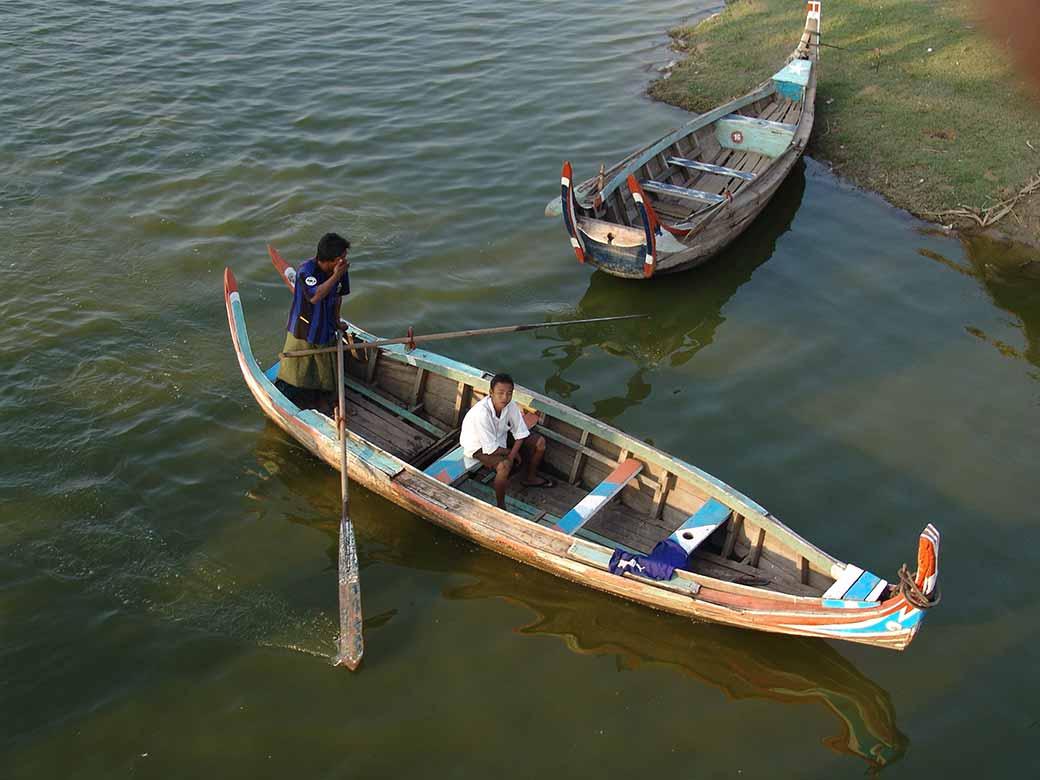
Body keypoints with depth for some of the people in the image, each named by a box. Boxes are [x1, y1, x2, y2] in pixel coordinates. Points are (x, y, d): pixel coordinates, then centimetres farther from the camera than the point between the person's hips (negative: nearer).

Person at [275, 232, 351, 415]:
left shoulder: (340, 270, -6)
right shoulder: (306, 271, -25)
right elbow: (315, 296, -42)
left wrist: (336, 319, 13)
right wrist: (335, 276, -37)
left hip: (326, 334, 5)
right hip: (302, 333, -5)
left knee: (328, 379, 11)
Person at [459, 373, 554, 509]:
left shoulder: (510, 405, -21)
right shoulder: (482, 413, -39)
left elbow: (521, 432, -10)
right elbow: (490, 449, -31)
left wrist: (511, 455, -23)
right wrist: (511, 452, -15)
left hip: (499, 436, 7)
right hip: (479, 446, -7)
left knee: (540, 442, 1)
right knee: (504, 465, -34)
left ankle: (530, 478, 27)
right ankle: (501, 506, -12)